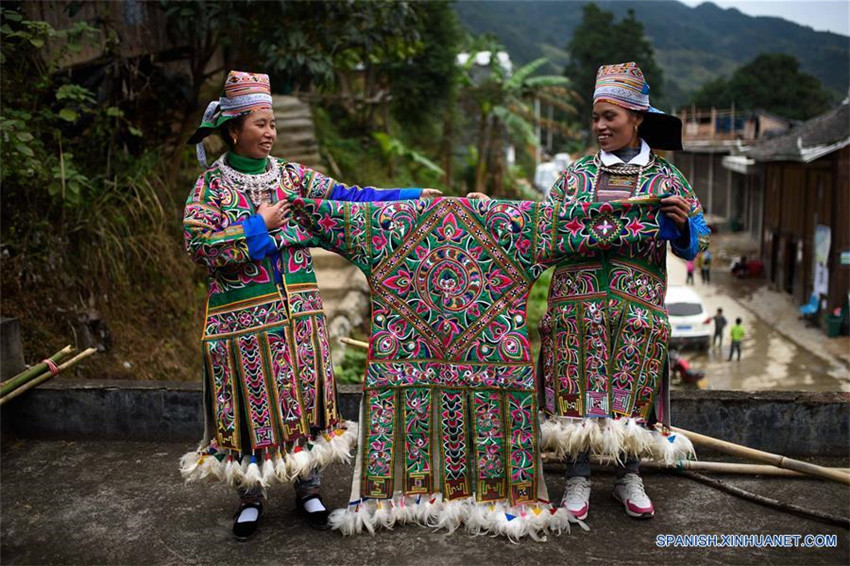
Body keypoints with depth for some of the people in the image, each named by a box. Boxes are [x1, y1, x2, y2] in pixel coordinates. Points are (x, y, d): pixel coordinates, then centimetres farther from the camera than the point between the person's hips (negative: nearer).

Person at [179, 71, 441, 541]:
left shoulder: (292, 176, 5)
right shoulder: (211, 185, -3)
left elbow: (350, 197, 2)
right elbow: (197, 245, -13)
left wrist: (413, 196, -2)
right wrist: (258, 227, -15)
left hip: (298, 311, 3)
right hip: (242, 316, -3)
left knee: (303, 395, 8)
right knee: (250, 402, 6)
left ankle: (307, 488, 25)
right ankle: (251, 494, 25)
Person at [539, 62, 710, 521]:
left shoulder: (664, 178, 9)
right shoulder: (576, 174, 13)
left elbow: (695, 243, 6)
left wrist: (683, 224, -15)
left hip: (638, 300, -1)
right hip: (576, 297, 1)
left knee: (631, 388, 1)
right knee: (577, 385, -2)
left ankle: (628, 477, 19)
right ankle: (577, 477, 11)